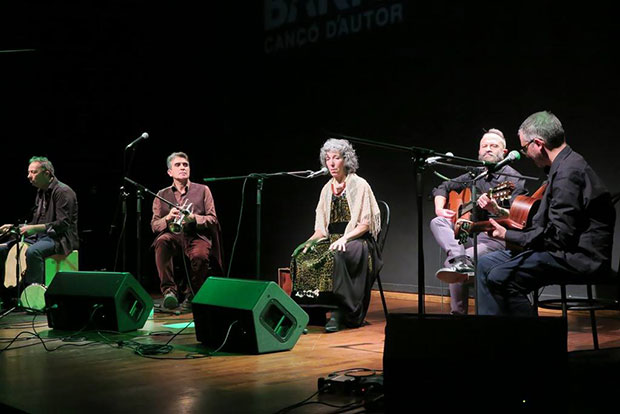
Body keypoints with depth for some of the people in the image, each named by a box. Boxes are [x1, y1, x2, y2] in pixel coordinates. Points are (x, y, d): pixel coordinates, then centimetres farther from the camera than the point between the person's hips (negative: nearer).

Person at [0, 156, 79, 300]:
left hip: (60, 239, -9)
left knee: (33, 251, -38)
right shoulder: (41, 192, 17)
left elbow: (63, 224, -22)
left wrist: (36, 228, -28)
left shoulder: (63, 192, -13)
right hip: (40, 236, 10)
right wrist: (14, 228, 7)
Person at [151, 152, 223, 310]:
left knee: (200, 255, -35)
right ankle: (169, 290, -32)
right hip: (173, 236, 1)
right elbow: (154, 226, 10)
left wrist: (194, 218, -14)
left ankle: (190, 294, -8)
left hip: (197, 236, -1)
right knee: (162, 241, -35)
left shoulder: (202, 190, 14)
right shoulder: (162, 195, 17)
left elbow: (213, 219, 6)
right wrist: (168, 218, -13)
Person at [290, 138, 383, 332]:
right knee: (301, 256, -22)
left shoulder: (359, 185, -3)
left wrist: (344, 238, -23)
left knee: (337, 257, -38)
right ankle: (308, 311, -18)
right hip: (331, 239, 6)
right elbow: (322, 226, 15)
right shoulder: (327, 189, 15)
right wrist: (311, 240, -5)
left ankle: (338, 312, -29)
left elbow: (364, 224, -8)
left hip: (356, 240, -6)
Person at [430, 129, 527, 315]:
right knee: (438, 222, -21)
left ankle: (458, 312, -34)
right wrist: (439, 209, 4)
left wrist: (495, 210, -33)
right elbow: (442, 187, 24)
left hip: (498, 238, -7)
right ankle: (461, 260, -45)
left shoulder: (513, 179, -3)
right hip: (472, 234, 7)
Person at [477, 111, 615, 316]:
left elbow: (558, 236, -22)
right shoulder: (565, 165, 16)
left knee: (501, 277, -22)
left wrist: (508, 235, -12)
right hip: (566, 249, 11)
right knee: (486, 265, 8)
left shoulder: (568, 172, -18)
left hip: (579, 257, -11)